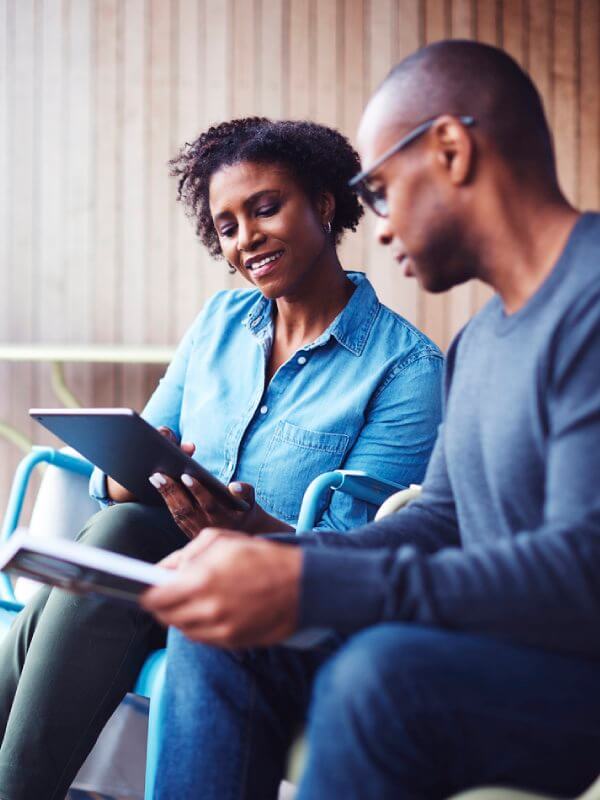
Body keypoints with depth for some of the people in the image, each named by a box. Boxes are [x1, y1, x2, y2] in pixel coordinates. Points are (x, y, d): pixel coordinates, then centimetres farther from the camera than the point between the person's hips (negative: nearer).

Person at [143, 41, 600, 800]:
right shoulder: (479, 340, 16)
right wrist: (268, 558, 2)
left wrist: (311, 587, -28)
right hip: (495, 648, 10)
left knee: (379, 673, -34)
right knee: (220, 637, 2)